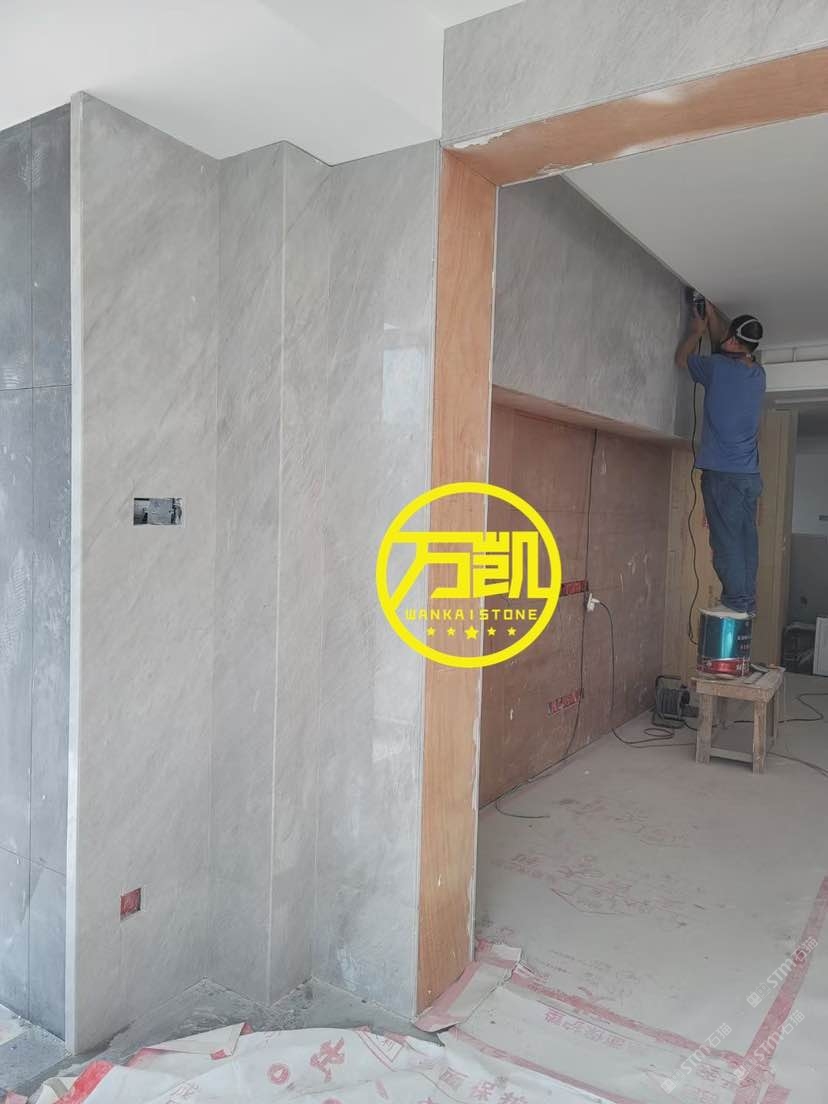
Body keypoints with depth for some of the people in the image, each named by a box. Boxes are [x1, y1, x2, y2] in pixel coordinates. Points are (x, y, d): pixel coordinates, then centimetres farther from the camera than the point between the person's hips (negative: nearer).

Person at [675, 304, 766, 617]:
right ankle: (748, 601, 11)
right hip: (750, 473, 7)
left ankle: (736, 602, -3)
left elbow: (681, 358, 10)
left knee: (726, 540, -4)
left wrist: (697, 331, 24)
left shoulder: (719, 367, -8)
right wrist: (712, 316, 34)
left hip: (722, 472, -7)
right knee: (746, 539, 8)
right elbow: (726, 347, 30)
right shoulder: (758, 373, 11)